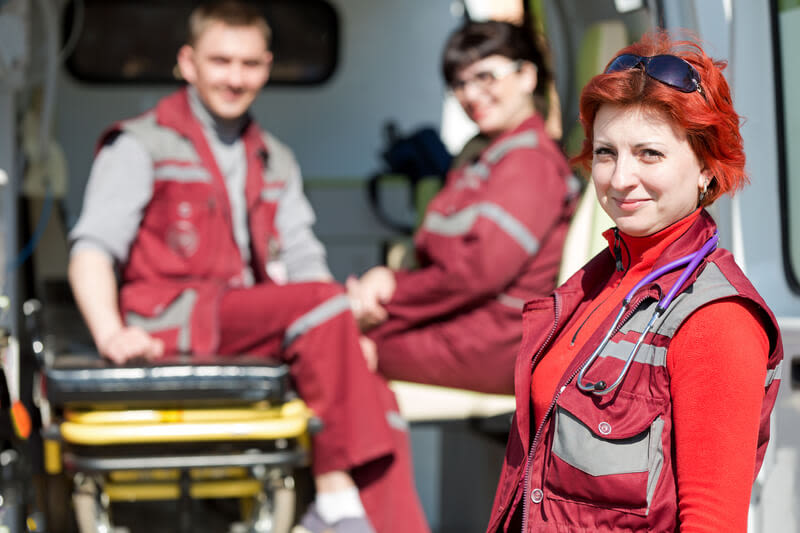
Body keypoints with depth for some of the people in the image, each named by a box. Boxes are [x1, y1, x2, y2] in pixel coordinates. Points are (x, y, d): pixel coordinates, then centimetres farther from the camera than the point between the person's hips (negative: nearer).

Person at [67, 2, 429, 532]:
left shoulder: (275, 162, 24)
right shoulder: (141, 146, 6)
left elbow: (303, 263, 16)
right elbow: (92, 250, -6)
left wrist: (345, 337, -5)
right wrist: (111, 334, -25)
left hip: (259, 341, 6)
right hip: (171, 330, -6)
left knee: (377, 395, -19)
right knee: (325, 304, -27)